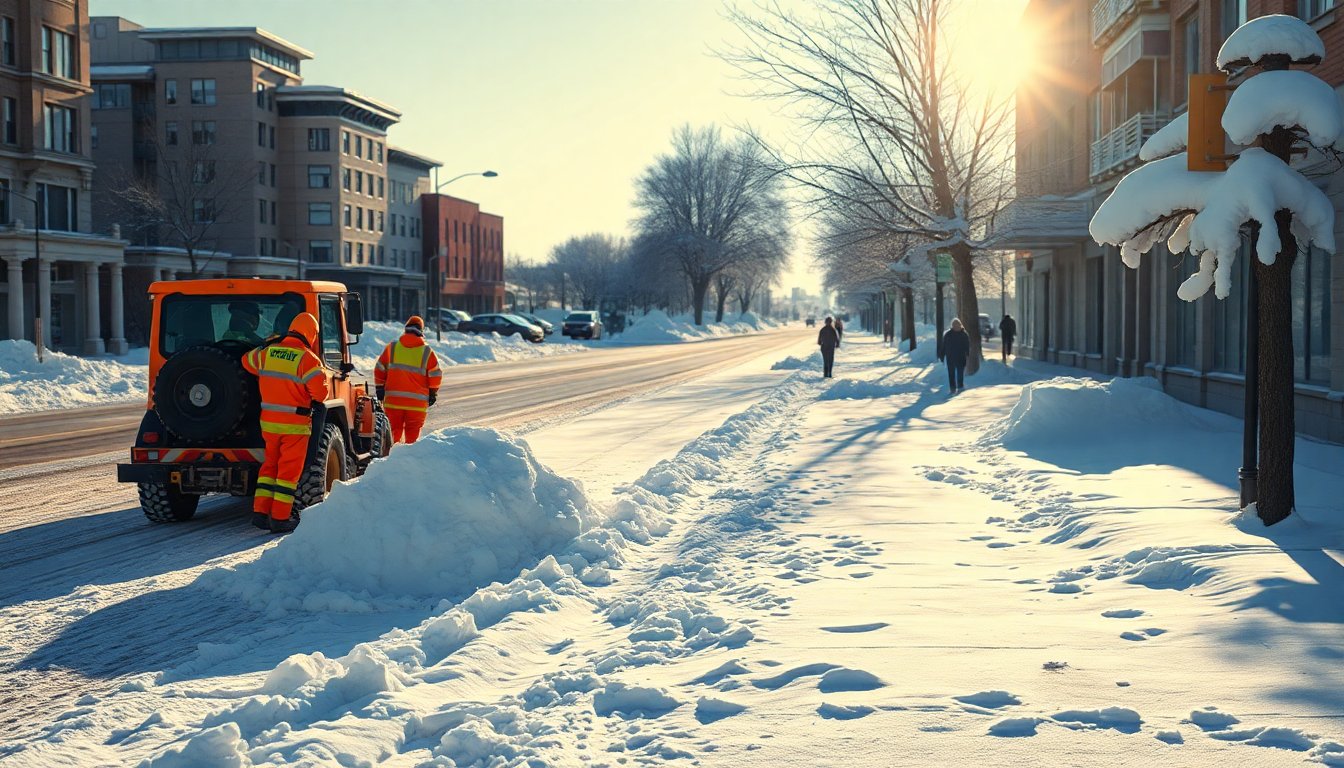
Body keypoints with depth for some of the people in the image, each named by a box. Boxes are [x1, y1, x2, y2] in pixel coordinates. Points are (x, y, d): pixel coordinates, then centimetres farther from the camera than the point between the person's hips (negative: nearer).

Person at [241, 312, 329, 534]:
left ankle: (260, 512, 14)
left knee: (270, 465, 18)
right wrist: (323, 378, 6)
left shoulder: (267, 353, 3)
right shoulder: (308, 359, -15)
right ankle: (280, 518, 3)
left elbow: (247, 360, 23)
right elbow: (321, 393, -16)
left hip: (269, 421, 5)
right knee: (289, 471, 2)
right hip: (295, 425, -5)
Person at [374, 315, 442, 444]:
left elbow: (379, 370, 5)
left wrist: (380, 389, 14)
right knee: (412, 433, 7)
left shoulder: (391, 348, 2)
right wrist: (433, 394, 13)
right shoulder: (427, 352, -2)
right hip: (417, 402, -1)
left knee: (394, 430, 10)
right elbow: (435, 375, 0)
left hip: (393, 399, 1)